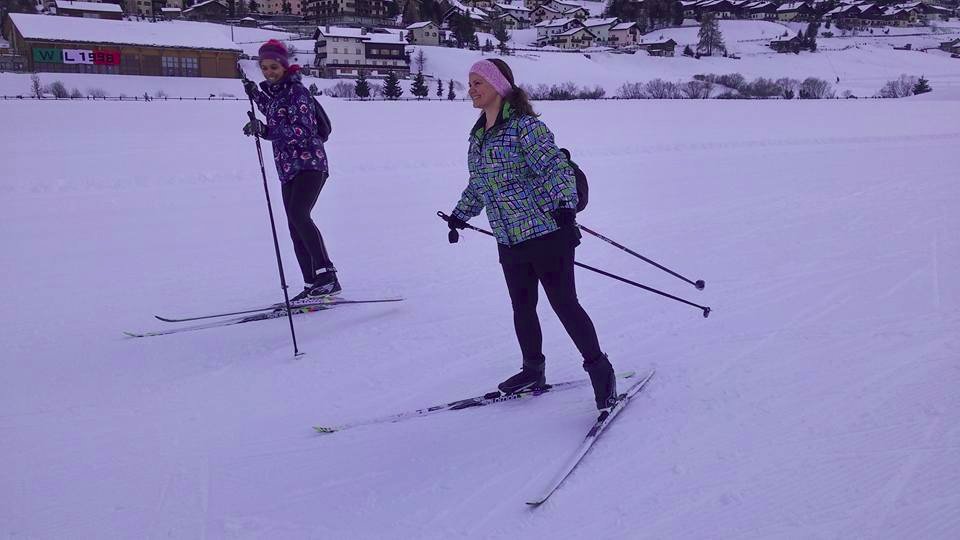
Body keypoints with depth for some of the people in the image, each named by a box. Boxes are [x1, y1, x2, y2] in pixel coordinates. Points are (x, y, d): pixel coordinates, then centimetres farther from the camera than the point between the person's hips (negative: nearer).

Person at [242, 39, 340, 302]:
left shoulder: (297, 91, -10)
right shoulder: (273, 92, 14)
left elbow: (302, 130, -22)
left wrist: (265, 130, -28)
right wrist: (256, 95, 29)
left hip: (310, 163, -9)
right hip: (288, 169, 9)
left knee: (298, 214, -28)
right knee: (295, 228, 5)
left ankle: (326, 275, -28)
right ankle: (313, 286, 9)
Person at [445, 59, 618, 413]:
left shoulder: (523, 125, -11)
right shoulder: (478, 135, 14)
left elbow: (554, 167, -19)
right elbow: (478, 184, 27)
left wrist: (564, 206, -30)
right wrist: (460, 215, 30)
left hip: (545, 232, -8)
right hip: (509, 240, 8)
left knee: (564, 303, -4)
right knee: (522, 308, 13)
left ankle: (600, 369, 11)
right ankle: (533, 372, 30)